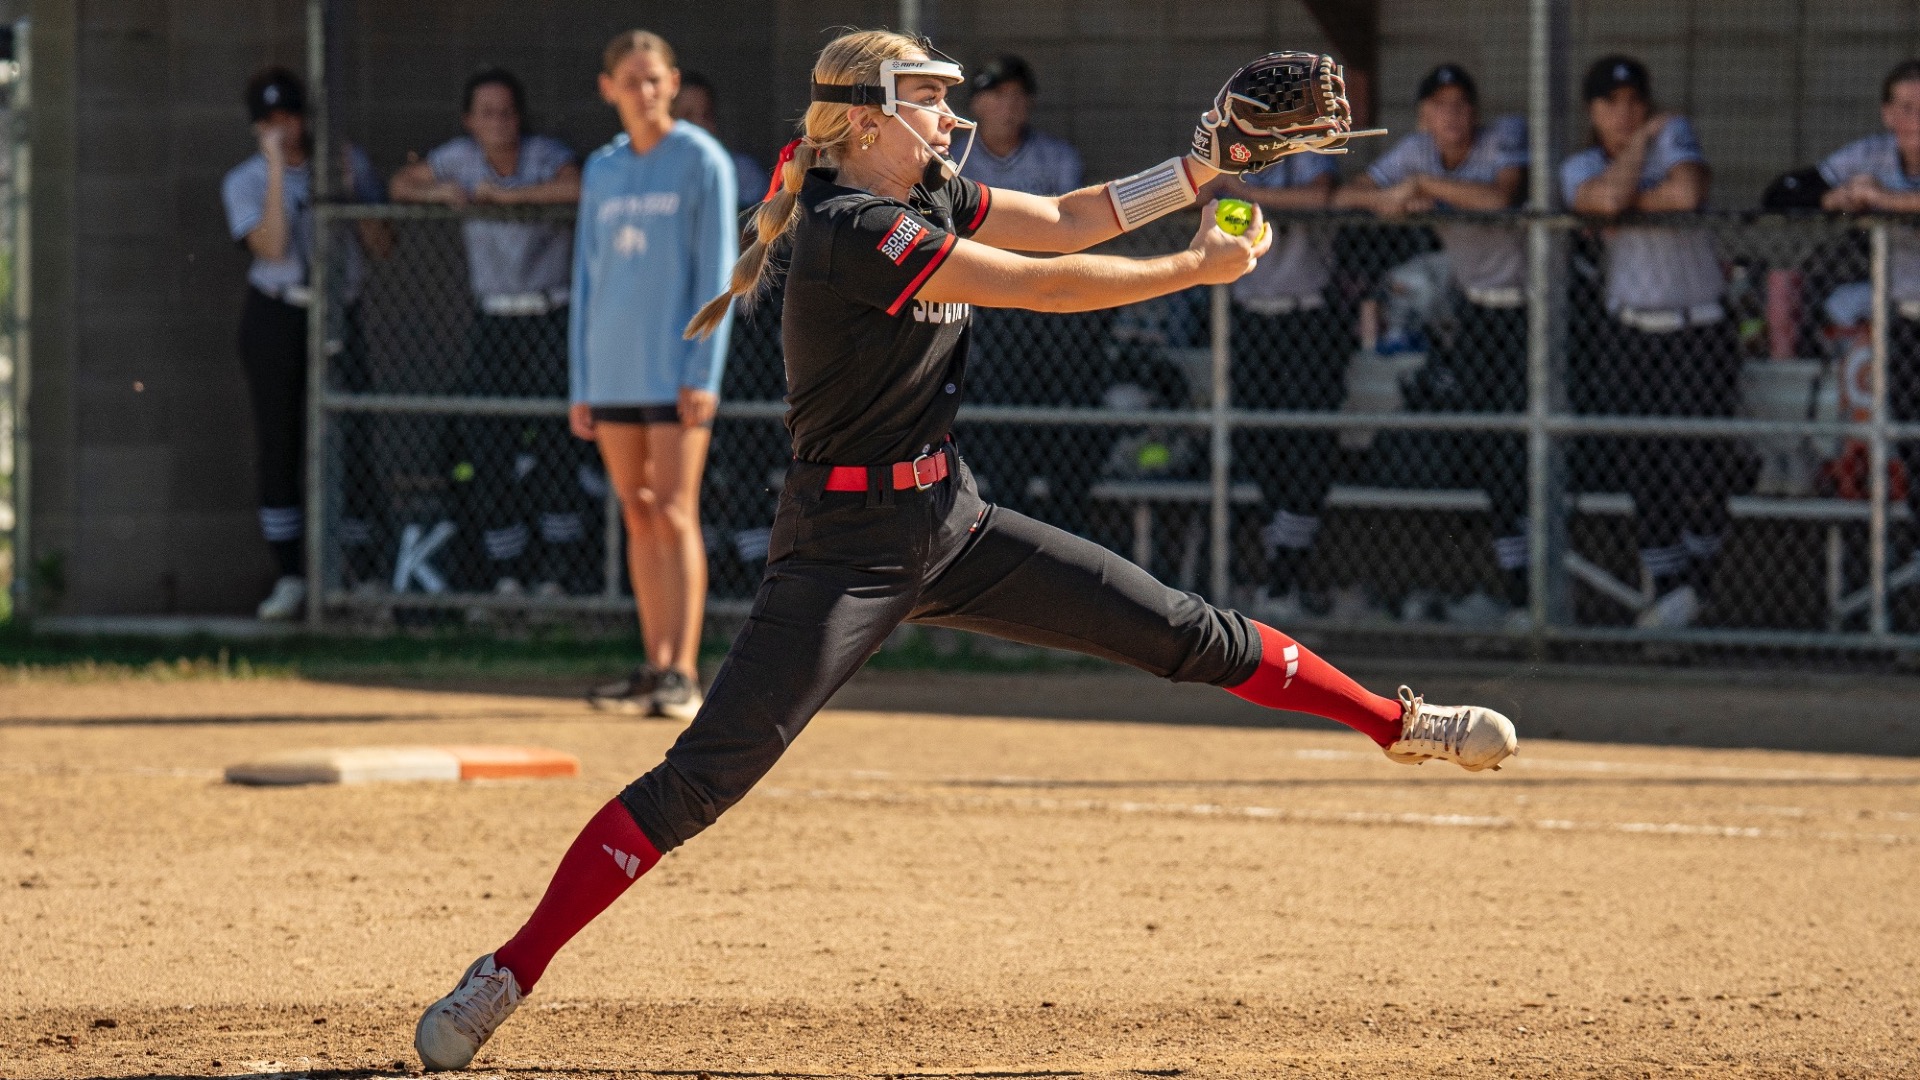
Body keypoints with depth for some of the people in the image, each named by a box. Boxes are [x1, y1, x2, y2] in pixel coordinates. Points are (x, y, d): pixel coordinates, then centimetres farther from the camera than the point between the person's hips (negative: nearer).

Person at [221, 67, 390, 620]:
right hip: (276, 319, 0)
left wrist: (349, 193, -12)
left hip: (339, 319, 0)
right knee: (278, 443, 0)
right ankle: (291, 579, 7)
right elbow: (273, 247, -16)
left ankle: (364, 574, 0)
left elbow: (382, 247, 0)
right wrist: (278, 169, -15)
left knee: (352, 440, -7)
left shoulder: (349, 163, 5)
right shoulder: (245, 181, 1)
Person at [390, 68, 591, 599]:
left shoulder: (546, 153, -7)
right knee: (487, 445, -3)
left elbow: (576, 188, -28)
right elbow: (400, 185, 14)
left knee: (554, 442, -8)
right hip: (492, 321, 3)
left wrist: (504, 194, -21)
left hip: (550, 317, -3)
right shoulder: (459, 157, 4)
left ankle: (556, 572, -3)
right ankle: (505, 572, 4)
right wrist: (437, 193, -8)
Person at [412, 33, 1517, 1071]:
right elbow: (1043, 287, -20)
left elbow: (1065, 223, 12)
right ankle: (506, 978, -12)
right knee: (707, 775, -14)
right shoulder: (849, 227, -20)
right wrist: (1198, 267, -11)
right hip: (847, 543, -8)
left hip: (951, 524, 8)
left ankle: (1398, 721, 25)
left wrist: (1205, 165, 0)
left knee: (1181, 631, 9)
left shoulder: (933, 198, 7)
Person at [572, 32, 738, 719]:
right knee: (638, 518, 7)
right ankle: (653, 668, 11)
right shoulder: (602, 171, 13)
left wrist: (703, 372, -13)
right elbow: (587, 277, 16)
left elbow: (717, 270, -6)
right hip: (612, 370, 5)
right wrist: (580, 384, 12)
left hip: (676, 369, -5)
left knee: (673, 514, -10)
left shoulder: (702, 161, -2)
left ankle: (682, 674, -12)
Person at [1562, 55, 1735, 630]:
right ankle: (1667, 588, 12)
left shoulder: (1673, 133, -2)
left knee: (1696, 466, -7)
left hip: (1700, 330, -3)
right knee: (1645, 470, 2)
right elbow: (1608, 197, -18)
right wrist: (1640, 142, -6)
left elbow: (1687, 193, -22)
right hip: (1631, 335, 3)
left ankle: (1697, 577, 15)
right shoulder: (1580, 168, 5)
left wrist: (1627, 206, -9)